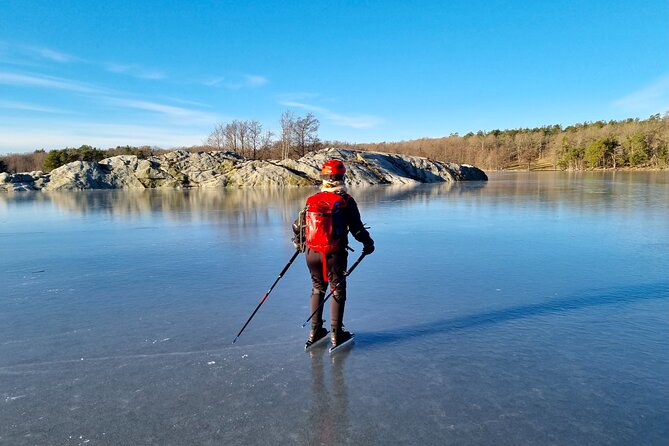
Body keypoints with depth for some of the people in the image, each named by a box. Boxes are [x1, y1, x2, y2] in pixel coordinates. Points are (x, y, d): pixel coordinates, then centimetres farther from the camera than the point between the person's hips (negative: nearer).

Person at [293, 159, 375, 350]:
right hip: (334, 254, -4)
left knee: (317, 289, 20)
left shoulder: (311, 200, 3)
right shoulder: (346, 201, -10)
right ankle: (336, 335, 16)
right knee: (338, 291, 12)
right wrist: (368, 243, 9)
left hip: (312, 253, 4)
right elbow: (357, 228, -9)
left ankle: (315, 332, 26)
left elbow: (297, 226, 10)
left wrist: (299, 242, 30)